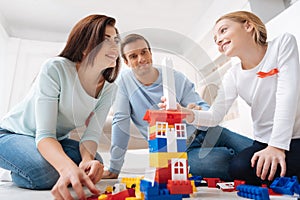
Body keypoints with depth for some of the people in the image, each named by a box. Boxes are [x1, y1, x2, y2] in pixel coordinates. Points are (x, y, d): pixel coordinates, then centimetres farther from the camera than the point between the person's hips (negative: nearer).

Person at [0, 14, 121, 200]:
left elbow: (92, 134, -14)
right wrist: (67, 167, -52)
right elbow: (44, 134, -32)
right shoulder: (55, 69, -29)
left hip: (56, 140, 4)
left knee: (95, 163, -19)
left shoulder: (109, 88, -13)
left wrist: (88, 159, -37)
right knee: (46, 172, -31)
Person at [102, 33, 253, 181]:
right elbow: (121, 122, -6)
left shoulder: (176, 77, -3)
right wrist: (115, 168, -6)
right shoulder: (124, 80, -4)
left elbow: (205, 109, -5)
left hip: (204, 133, 3)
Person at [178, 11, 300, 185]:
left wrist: (277, 145, -23)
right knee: (239, 168, -25)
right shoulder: (233, 76, 0)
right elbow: (215, 116, -7)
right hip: (264, 142, 3)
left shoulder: (283, 43, -6)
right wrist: (187, 114, -28)